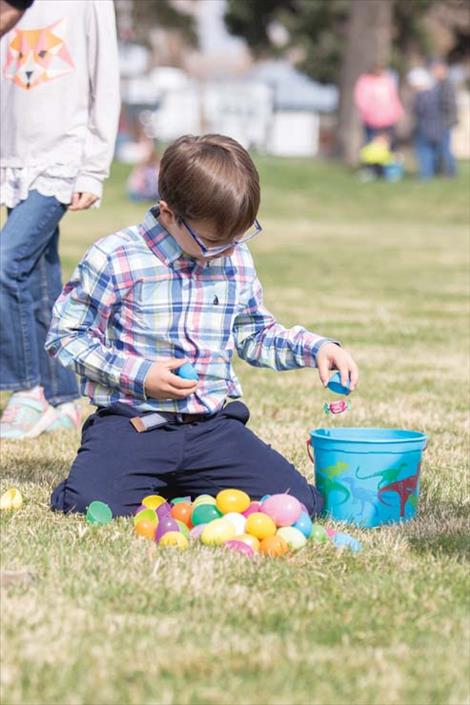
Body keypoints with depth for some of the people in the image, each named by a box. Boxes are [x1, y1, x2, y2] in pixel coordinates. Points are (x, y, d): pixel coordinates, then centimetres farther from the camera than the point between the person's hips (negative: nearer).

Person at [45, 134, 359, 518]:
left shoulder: (236, 259, 9)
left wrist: (317, 348, 6)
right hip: (132, 424, -4)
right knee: (90, 501, -31)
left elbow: (256, 334, 23)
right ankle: (150, 484, 7)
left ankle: (181, 486, 13)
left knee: (298, 501, -12)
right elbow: (65, 335, -4)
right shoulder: (114, 260, -8)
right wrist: (137, 374, -13)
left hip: (213, 426, 4)